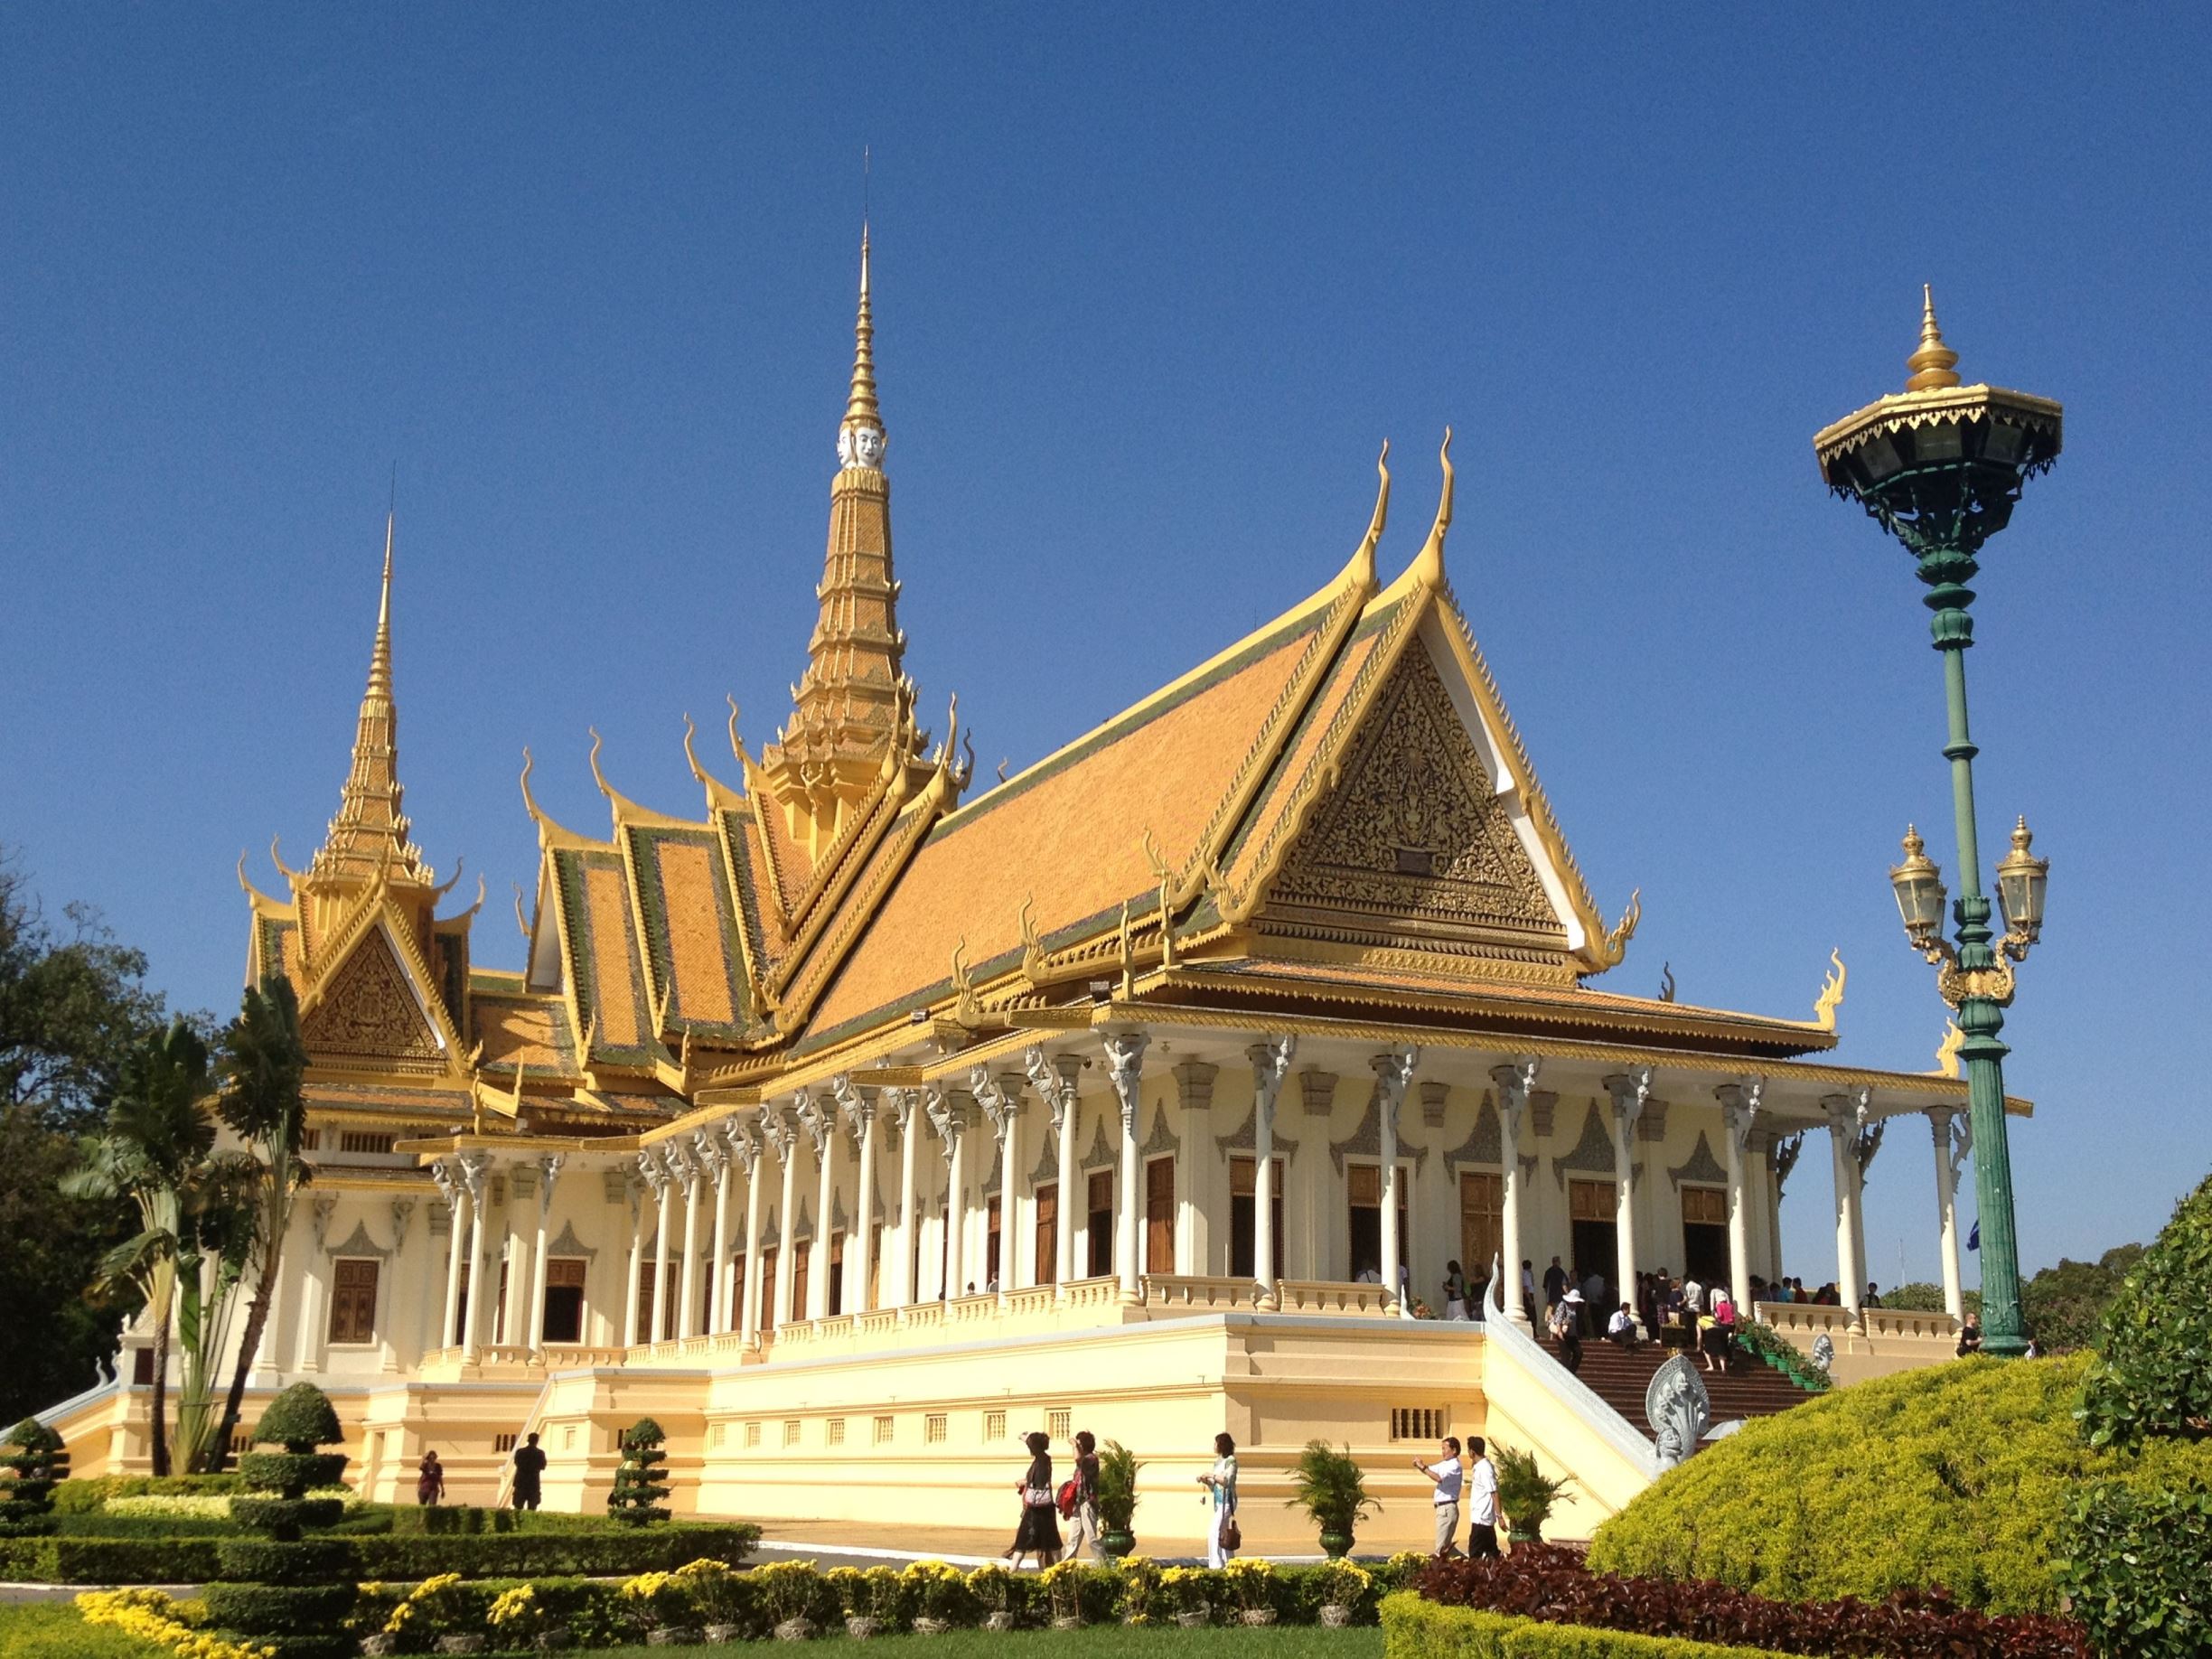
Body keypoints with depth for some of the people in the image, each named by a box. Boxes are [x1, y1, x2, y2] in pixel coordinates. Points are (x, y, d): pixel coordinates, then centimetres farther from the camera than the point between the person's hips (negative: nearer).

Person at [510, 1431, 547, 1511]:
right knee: (532, 1509, 2)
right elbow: (542, 1467, 2)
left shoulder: (520, 1451, -4)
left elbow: (516, 1463, 9)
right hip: (534, 1484, -1)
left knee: (518, 1508, 6)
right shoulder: (540, 1453, -8)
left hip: (521, 1483, 1)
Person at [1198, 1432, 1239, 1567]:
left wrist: (1212, 1475, -16)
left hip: (1227, 1501, -9)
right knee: (1222, 1535, 12)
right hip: (1218, 1501, 9)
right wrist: (1205, 1480, 2)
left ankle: (1216, 1565, -18)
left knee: (1214, 1532, -17)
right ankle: (1230, 1565, 19)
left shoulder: (1230, 1461, -8)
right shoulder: (1217, 1462, 16)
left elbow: (1227, 1480, -19)